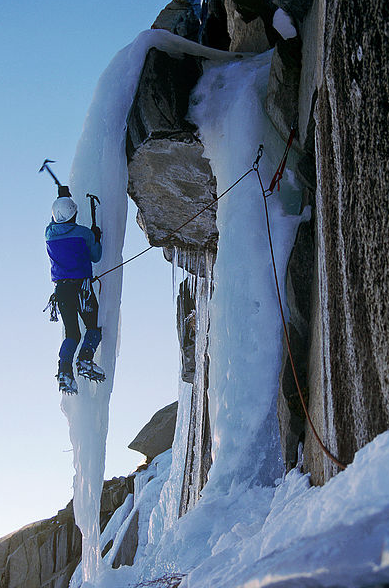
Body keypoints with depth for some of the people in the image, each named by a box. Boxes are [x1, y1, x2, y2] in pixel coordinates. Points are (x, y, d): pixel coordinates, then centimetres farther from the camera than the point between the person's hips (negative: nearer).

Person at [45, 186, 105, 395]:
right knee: (94, 327, 9)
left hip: (60, 288, 5)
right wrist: (96, 238, 24)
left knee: (72, 333, 10)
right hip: (81, 286, -4)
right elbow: (95, 257, 7)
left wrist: (62, 198, 39)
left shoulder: (49, 232, 4)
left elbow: (56, 220, 29)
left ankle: (65, 370, -8)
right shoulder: (84, 233, -7)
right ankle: (85, 360, -13)